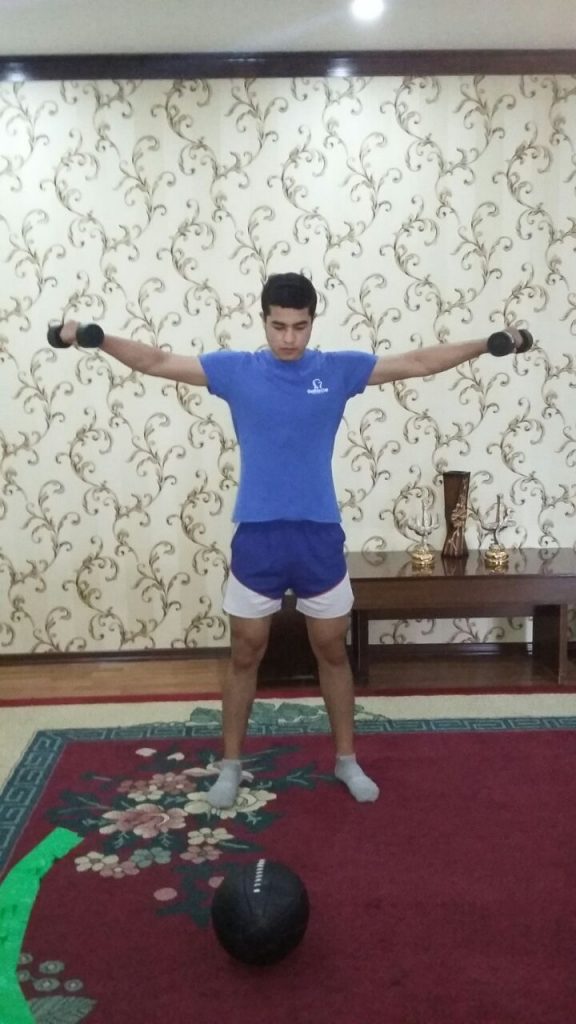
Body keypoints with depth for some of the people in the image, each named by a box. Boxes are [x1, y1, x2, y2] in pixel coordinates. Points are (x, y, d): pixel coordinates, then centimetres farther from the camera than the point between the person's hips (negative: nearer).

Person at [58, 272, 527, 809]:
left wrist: (487, 345, 1)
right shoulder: (235, 369, 0)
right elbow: (157, 362, 1)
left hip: (320, 535, 1)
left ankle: (346, 760, 30)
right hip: (256, 536, -1)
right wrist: (96, 339, -7)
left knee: (333, 652, 13)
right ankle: (231, 765, 26)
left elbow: (418, 362, 5)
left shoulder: (339, 369, 2)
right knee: (245, 656, 10)